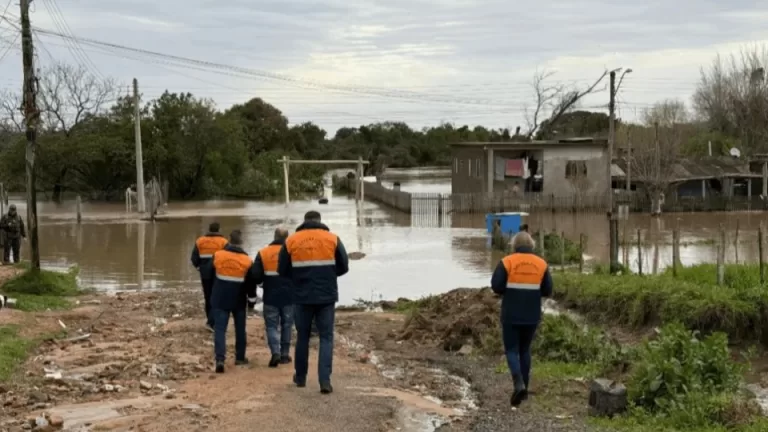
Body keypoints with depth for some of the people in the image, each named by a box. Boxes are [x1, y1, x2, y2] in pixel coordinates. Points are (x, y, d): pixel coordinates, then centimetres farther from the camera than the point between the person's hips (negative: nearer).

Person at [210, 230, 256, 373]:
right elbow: (251, 283, -2)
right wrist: (252, 299, 8)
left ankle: (220, 359, -18)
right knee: (240, 328, 16)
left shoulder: (217, 255, -7)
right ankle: (240, 357, 24)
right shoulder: (247, 260, -8)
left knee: (220, 329, -3)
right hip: (238, 300, 0)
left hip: (220, 299, 0)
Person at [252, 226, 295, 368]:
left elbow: (255, 277, -7)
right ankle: (285, 354, 14)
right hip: (289, 296, 1)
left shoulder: (263, 253, -5)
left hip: (270, 297, -1)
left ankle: (275, 352, -13)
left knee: (272, 325, 5)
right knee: (286, 325, 14)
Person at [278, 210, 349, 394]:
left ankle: (300, 377, 26)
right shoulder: (332, 239, 0)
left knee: (302, 337, 16)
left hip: (302, 297, 1)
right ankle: (325, 381, -8)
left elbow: (282, 270, 4)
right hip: (327, 296, -1)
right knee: (326, 338, 3)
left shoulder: (291, 241, 1)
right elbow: (343, 267, 2)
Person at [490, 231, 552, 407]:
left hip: (511, 315, -3)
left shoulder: (507, 262, -9)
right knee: (525, 350, 17)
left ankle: (519, 385, -16)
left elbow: (496, 286, -12)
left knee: (512, 350, 4)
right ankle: (524, 387, 20)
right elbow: (547, 290, 1)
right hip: (532, 316, 3)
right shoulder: (541, 264, 1)